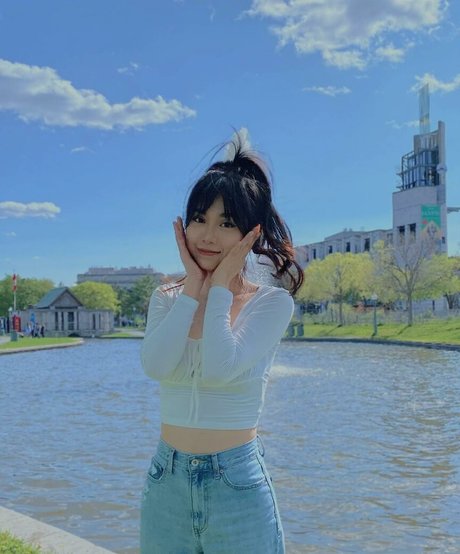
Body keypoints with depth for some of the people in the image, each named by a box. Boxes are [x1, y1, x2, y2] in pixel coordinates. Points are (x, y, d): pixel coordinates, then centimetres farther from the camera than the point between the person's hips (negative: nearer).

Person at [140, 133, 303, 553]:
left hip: (237, 482, -3)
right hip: (167, 480, 4)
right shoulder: (167, 298, 3)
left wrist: (220, 285, -13)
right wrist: (193, 285, -10)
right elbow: (155, 365, -16)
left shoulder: (273, 302, -7)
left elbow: (221, 367, -23)